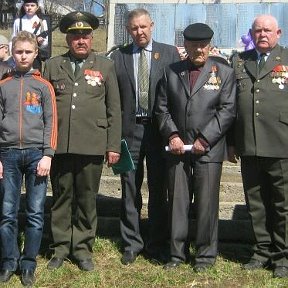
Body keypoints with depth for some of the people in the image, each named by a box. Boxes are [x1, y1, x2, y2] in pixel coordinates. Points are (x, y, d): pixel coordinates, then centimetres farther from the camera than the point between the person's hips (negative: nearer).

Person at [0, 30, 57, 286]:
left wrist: (47, 155, -8)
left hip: (36, 153, -1)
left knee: (35, 213, 0)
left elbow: (51, 122, 2)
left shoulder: (44, 86, 8)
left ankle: (29, 265, 10)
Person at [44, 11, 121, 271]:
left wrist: (113, 146, 1)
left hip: (92, 146, -1)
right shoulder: (52, 65, 11)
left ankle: (83, 249, 20)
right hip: (59, 145, 1)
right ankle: (60, 248, 21)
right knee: (62, 198, 9)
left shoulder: (105, 66, 9)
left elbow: (114, 109, 6)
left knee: (87, 199, 7)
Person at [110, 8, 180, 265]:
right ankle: (131, 244, 20)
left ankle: (157, 244, 20)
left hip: (159, 129, 0)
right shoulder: (118, 57, 6)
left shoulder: (170, 53, 5)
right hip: (130, 129, 1)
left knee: (159, 190, 8)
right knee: (130, 190, 7)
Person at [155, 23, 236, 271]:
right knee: (177, 203, 6)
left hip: (208, 149, -2)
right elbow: (162, 109, 11)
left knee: (207, 204, 1)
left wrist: (204, 139, -10)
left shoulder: (224, 72, 5)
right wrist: (172, 135, -4)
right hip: (177, 148, 2)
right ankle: (178, 253, 18)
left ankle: (206, 254, 15)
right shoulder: (171, 72, 13)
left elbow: (227, 111, -2)